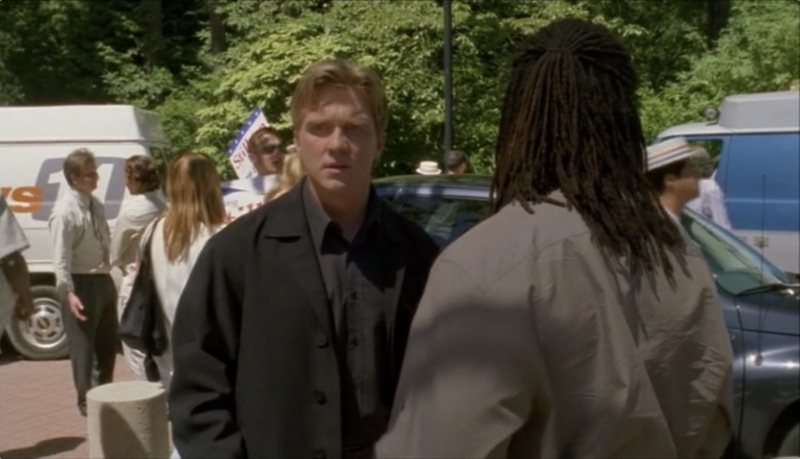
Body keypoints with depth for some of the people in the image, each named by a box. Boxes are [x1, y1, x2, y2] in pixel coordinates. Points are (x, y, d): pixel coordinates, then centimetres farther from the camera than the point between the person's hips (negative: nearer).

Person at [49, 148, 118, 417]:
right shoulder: (65, 210, -18)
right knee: (83, 346, 3)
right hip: (82, 284, -8)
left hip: (103, 280, 8)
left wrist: (108, 278, 14)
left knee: (107, 343, 19)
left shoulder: (96, 205, 8)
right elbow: (61, 257, -22)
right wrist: (69, 292, -27)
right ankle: (87, 400, 18)